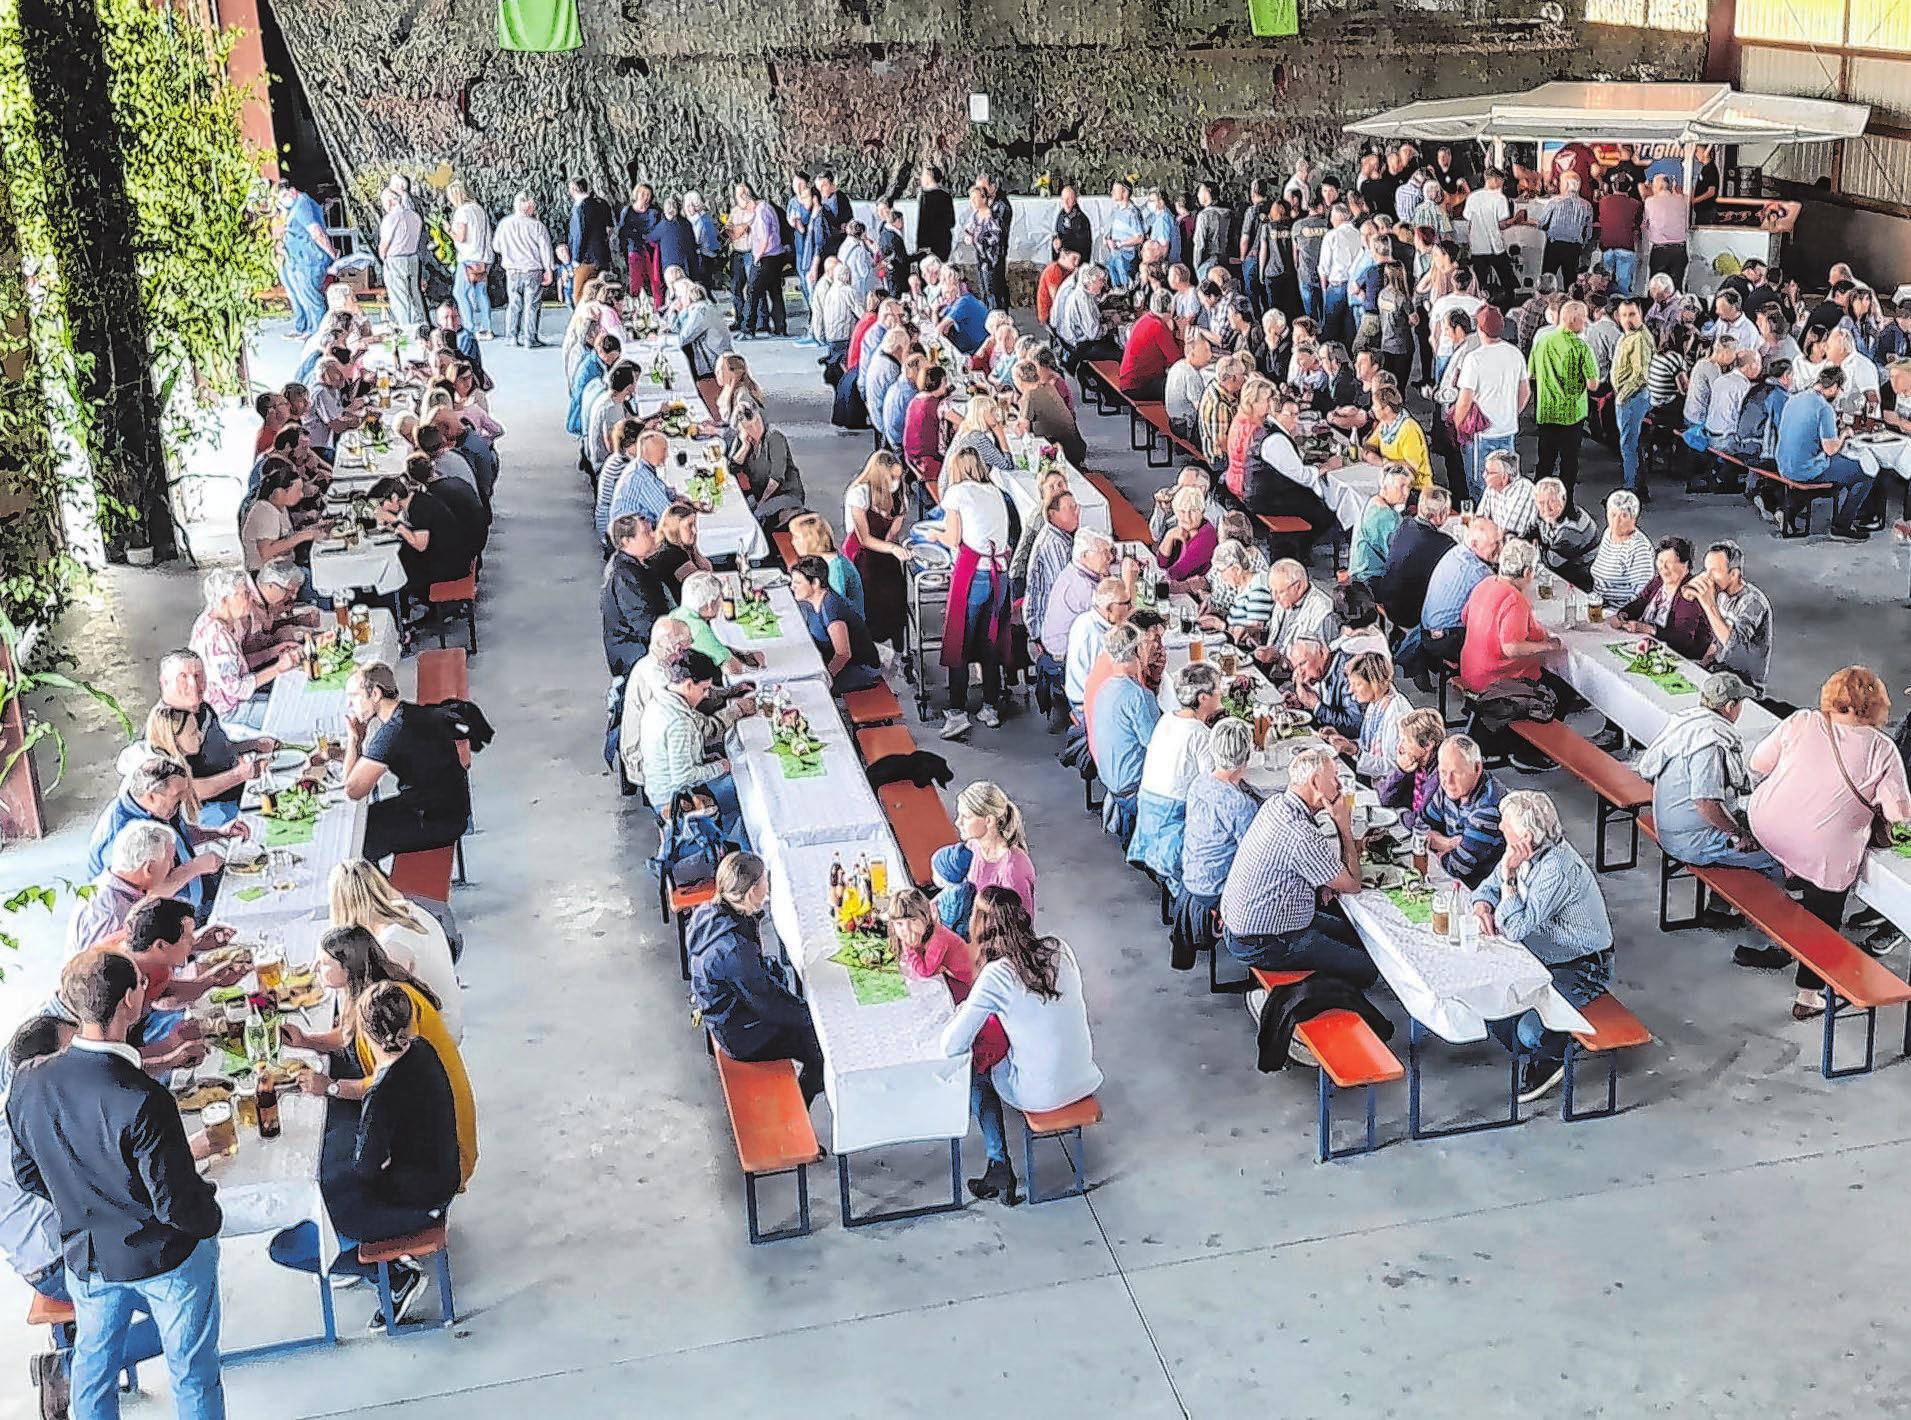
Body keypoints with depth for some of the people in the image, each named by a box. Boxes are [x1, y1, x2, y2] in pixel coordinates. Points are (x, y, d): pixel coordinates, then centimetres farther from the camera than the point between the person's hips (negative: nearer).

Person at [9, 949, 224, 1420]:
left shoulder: (28, 1084, -15)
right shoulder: (142, 1101, -34)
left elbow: (27, 1175, 1)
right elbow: (177, 1205, -26)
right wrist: (210, 1218, -5)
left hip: (86, 1256, 5)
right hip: (168, 1258, -5)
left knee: (93, 1368, 25)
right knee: (193, 1373, 17)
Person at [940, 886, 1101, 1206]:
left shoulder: (995, 977, -22)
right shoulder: (1059, 949, -7)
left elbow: (952, 1047, -19)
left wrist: (962, 1012, 0)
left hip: (1042, 1093, -5)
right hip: (1086, 1080, 5)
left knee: (976, 1077, 25)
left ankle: (1000, 1169, 23)